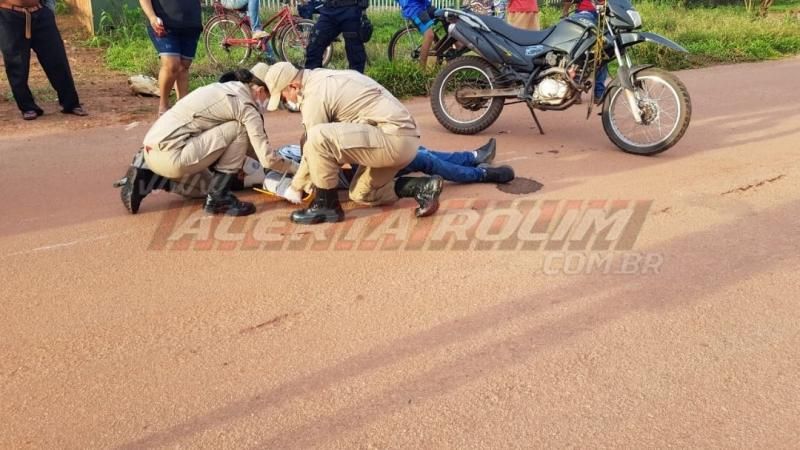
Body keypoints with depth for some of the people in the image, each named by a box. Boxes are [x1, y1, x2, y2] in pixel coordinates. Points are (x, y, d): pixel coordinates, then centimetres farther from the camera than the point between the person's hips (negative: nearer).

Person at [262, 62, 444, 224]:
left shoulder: (314, 94, -11)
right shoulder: (321, 77, 18)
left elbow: (316, 145, -5)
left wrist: (296, 187, 8)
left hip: (393, 137, -11)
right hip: (405, 138, 11)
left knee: (319, 137, -22)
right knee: (361, 194, 22)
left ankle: (327, 205, -6)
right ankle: (422, 186, 9)